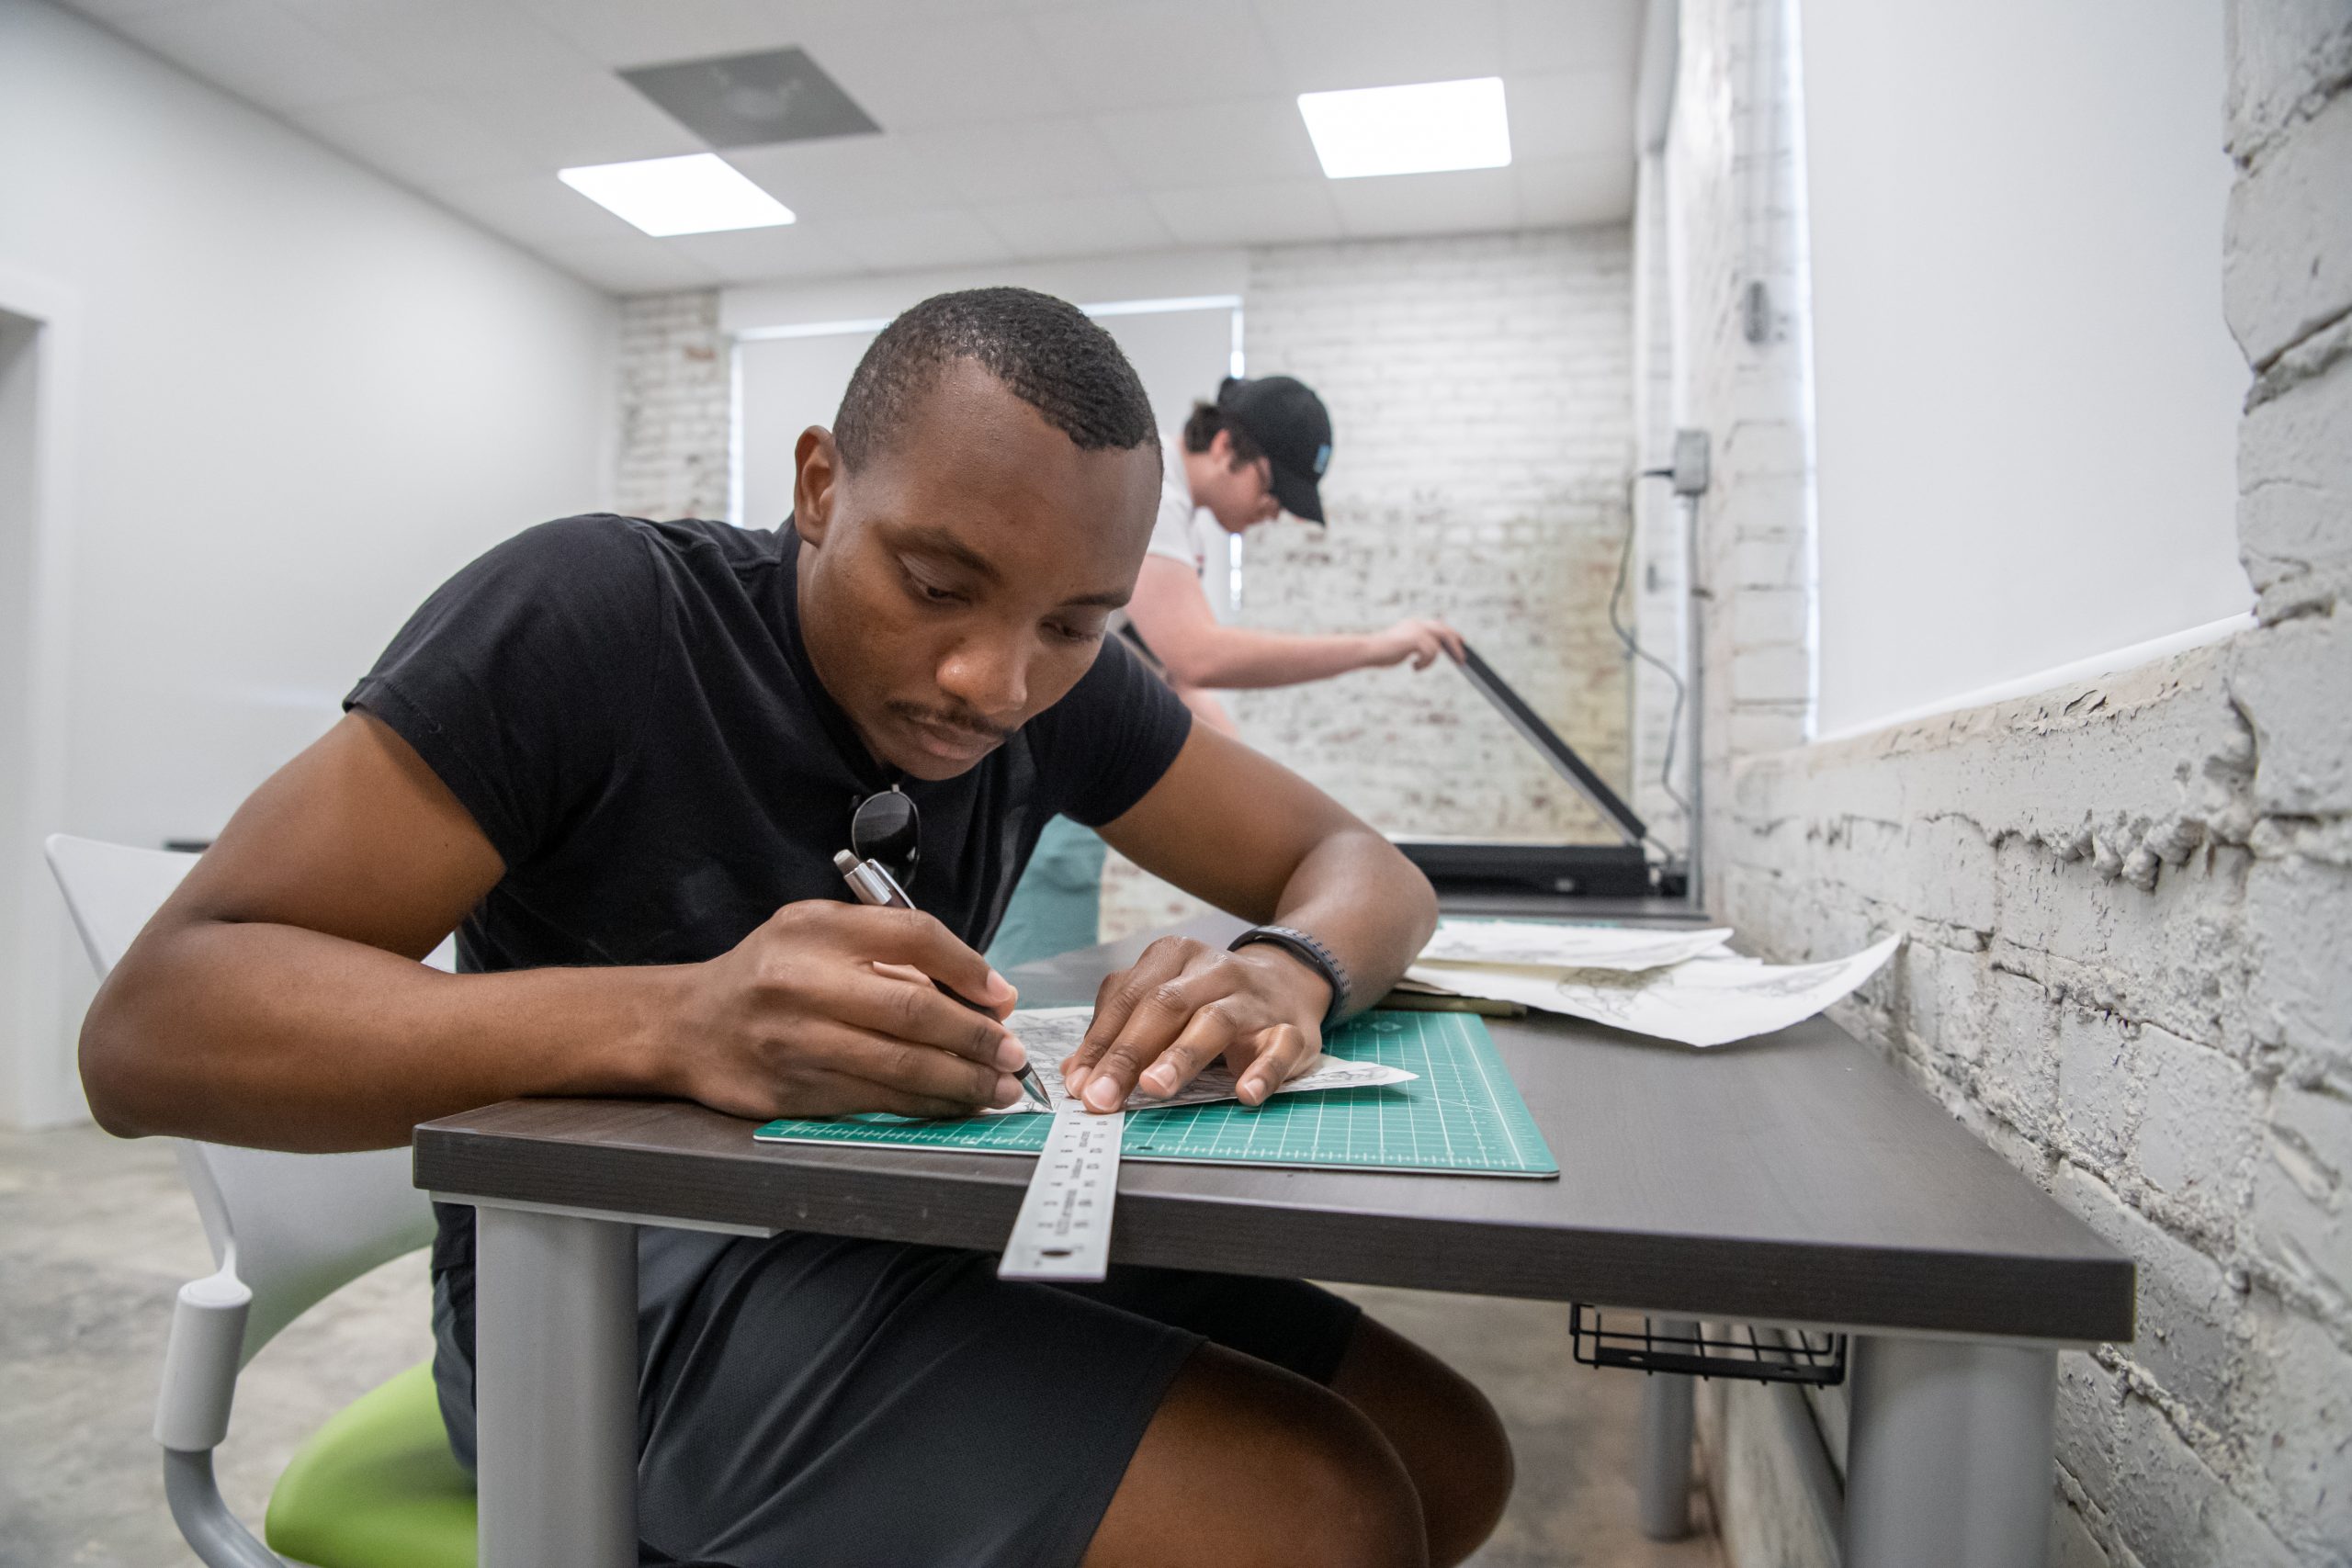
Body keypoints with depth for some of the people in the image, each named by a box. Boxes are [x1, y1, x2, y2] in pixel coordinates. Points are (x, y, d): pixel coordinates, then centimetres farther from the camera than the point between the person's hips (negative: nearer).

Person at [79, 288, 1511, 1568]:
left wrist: (1288, 975, -25)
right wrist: (669, 1020, -40)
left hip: (924, 1238, 6)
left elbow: (1359, 866, 0)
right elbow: (147, 1030, -22)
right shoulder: (590, 617, -18)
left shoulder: (1060, 684, -2)